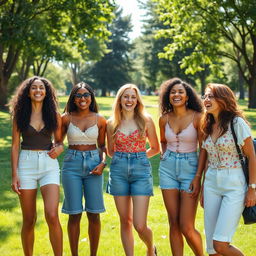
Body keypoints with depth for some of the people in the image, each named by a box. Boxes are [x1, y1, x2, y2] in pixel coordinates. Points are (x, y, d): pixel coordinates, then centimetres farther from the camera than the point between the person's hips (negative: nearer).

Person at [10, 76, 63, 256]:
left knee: (52, 216, -14)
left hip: (49, 165, 0)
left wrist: (59, 149, -8)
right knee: (29, 220, 5)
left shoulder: (54, 115, 5)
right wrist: (14, 175, -3)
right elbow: (15, 145, 3)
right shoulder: (20, 115, 3)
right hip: (26, 164, 0)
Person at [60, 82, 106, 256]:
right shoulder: (66, 118, 1)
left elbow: (102, 145, 11)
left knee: (94, 214, 2)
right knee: (74, 214, 1)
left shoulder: (100, 120, 4)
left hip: (93, 163, 1)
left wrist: (103, 163, -5)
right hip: (72, 164, -1)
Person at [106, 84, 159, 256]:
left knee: (140, 225, -6)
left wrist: (138, 157, 7)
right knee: (125, 221, 6)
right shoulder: (112, 124, 6)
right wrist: (123, 158, 9)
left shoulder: (146, 120, 1)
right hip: (119, 170, 2)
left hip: (141, 170, -2)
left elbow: (155, 148, 9)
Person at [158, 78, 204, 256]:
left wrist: (198, 176, -13)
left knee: (187, 228, -6)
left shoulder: (197, 117, -7)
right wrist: (164, 154, 7)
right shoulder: (164, 119, 5)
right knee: (174, 224, 6)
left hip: (190, 167, -4)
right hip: (168, 168, 4)